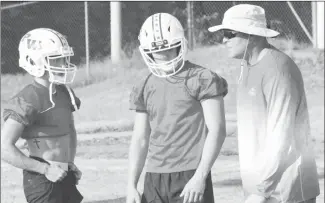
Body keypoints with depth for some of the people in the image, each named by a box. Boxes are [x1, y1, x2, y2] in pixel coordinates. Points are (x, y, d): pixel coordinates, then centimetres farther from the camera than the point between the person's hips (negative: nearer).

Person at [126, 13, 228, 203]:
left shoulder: (201, 80, -5)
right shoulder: (144, 88, 13)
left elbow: (217, 131, -9)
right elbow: (140, 139, 16)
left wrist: (200, 177, -16)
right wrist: (132, 185, 9)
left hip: (190, 178, -5)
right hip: (154, 180, 6)